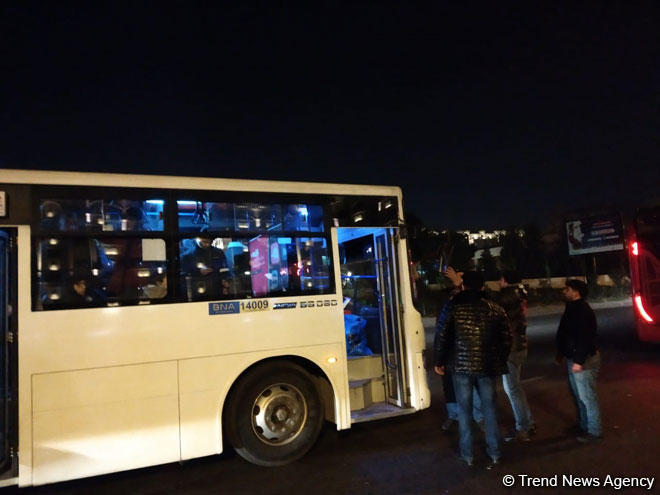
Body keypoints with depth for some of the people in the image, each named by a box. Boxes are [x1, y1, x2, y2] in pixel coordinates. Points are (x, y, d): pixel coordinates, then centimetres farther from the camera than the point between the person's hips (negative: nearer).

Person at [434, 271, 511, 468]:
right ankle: (494, 454, 21)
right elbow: (506, 339, 4)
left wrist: (438, 361, 5)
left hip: (461, 366, -2)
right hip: (487, 367, 2)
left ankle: (467, 455, 19)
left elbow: (441, 337, -7)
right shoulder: (496, 309, 0)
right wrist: (500, 362, 18)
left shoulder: (453, 307, -7)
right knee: (489, 409, 15)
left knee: (464, 409, 10)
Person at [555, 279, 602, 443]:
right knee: (578, 394, 20)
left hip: (584, 360, -11)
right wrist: (561, 353, 22)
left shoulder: (583, 310, -21)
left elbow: (585, 337, -26)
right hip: (573, 358, 11)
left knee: (587, 396, 0)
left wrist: (579, 361, -25)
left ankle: (593, 431, 12)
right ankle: (583, 426, 33)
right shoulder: (572, 308, 12)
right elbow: (564, 333, 19)